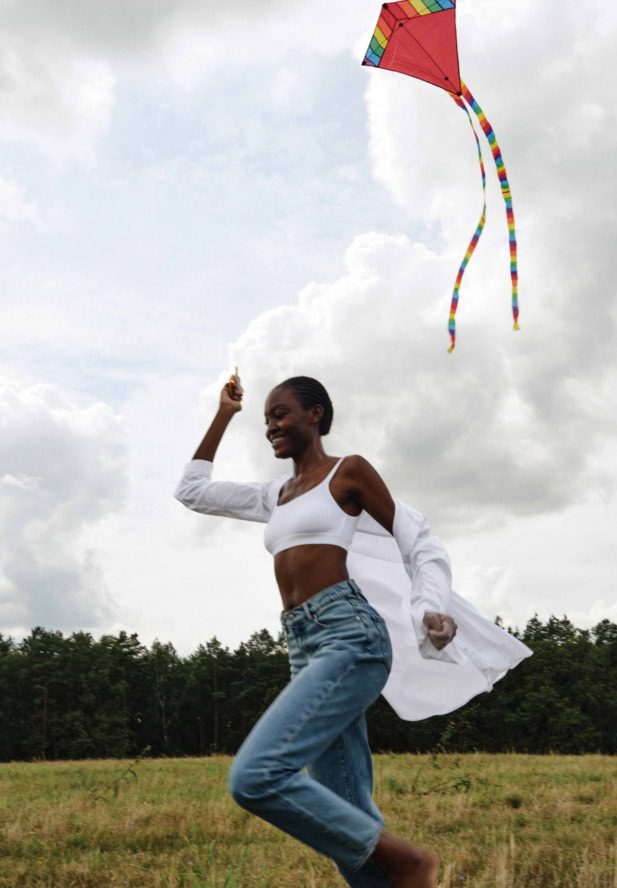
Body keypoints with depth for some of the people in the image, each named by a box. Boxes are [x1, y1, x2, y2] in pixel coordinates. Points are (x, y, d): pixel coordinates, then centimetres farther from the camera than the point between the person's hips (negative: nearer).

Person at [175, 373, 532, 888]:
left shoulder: (348, 470, 5)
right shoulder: (276, 495, 24)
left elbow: (419, 543, 3)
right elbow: (193, 492, 31)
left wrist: (431, 610, -16)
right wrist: (223, 416, 28)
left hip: (349, 637, -7)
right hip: (305, 649, 7)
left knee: (256, 776, -22)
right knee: (347, 818, 2)